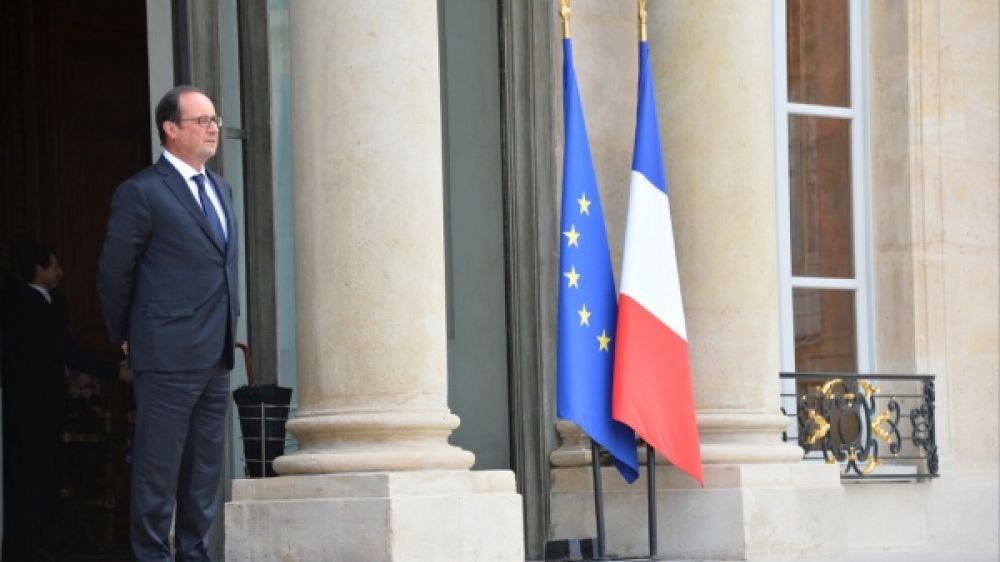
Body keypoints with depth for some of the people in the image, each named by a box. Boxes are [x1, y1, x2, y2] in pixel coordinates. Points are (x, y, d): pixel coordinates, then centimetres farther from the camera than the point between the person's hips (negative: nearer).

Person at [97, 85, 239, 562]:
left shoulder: (220, 189, 16)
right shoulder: (142, 192, -7)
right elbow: (113, 273, -3)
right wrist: (126, 335, 4)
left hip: (215, 359, 8)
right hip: (168, 357, -7)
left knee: (205, 469, 10)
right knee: (158, 470, -4)